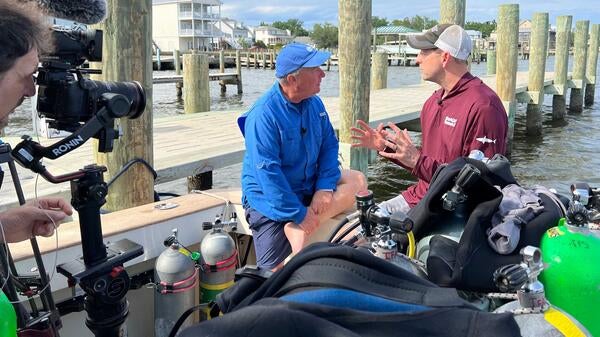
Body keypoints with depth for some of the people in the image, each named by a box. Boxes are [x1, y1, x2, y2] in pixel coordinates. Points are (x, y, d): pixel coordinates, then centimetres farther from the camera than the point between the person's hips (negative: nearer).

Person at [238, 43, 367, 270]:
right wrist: (300, 213, -25)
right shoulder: (263, 114, -23)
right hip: (270, 199, -7)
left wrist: (325, 187, -12)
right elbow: (267, 172, -26)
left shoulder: (314, 103, 0)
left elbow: (329, 144, 4)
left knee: (357, 181, -14)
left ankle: (301, 230, -23)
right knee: (276, 275, -18)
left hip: (308, 186, 7)